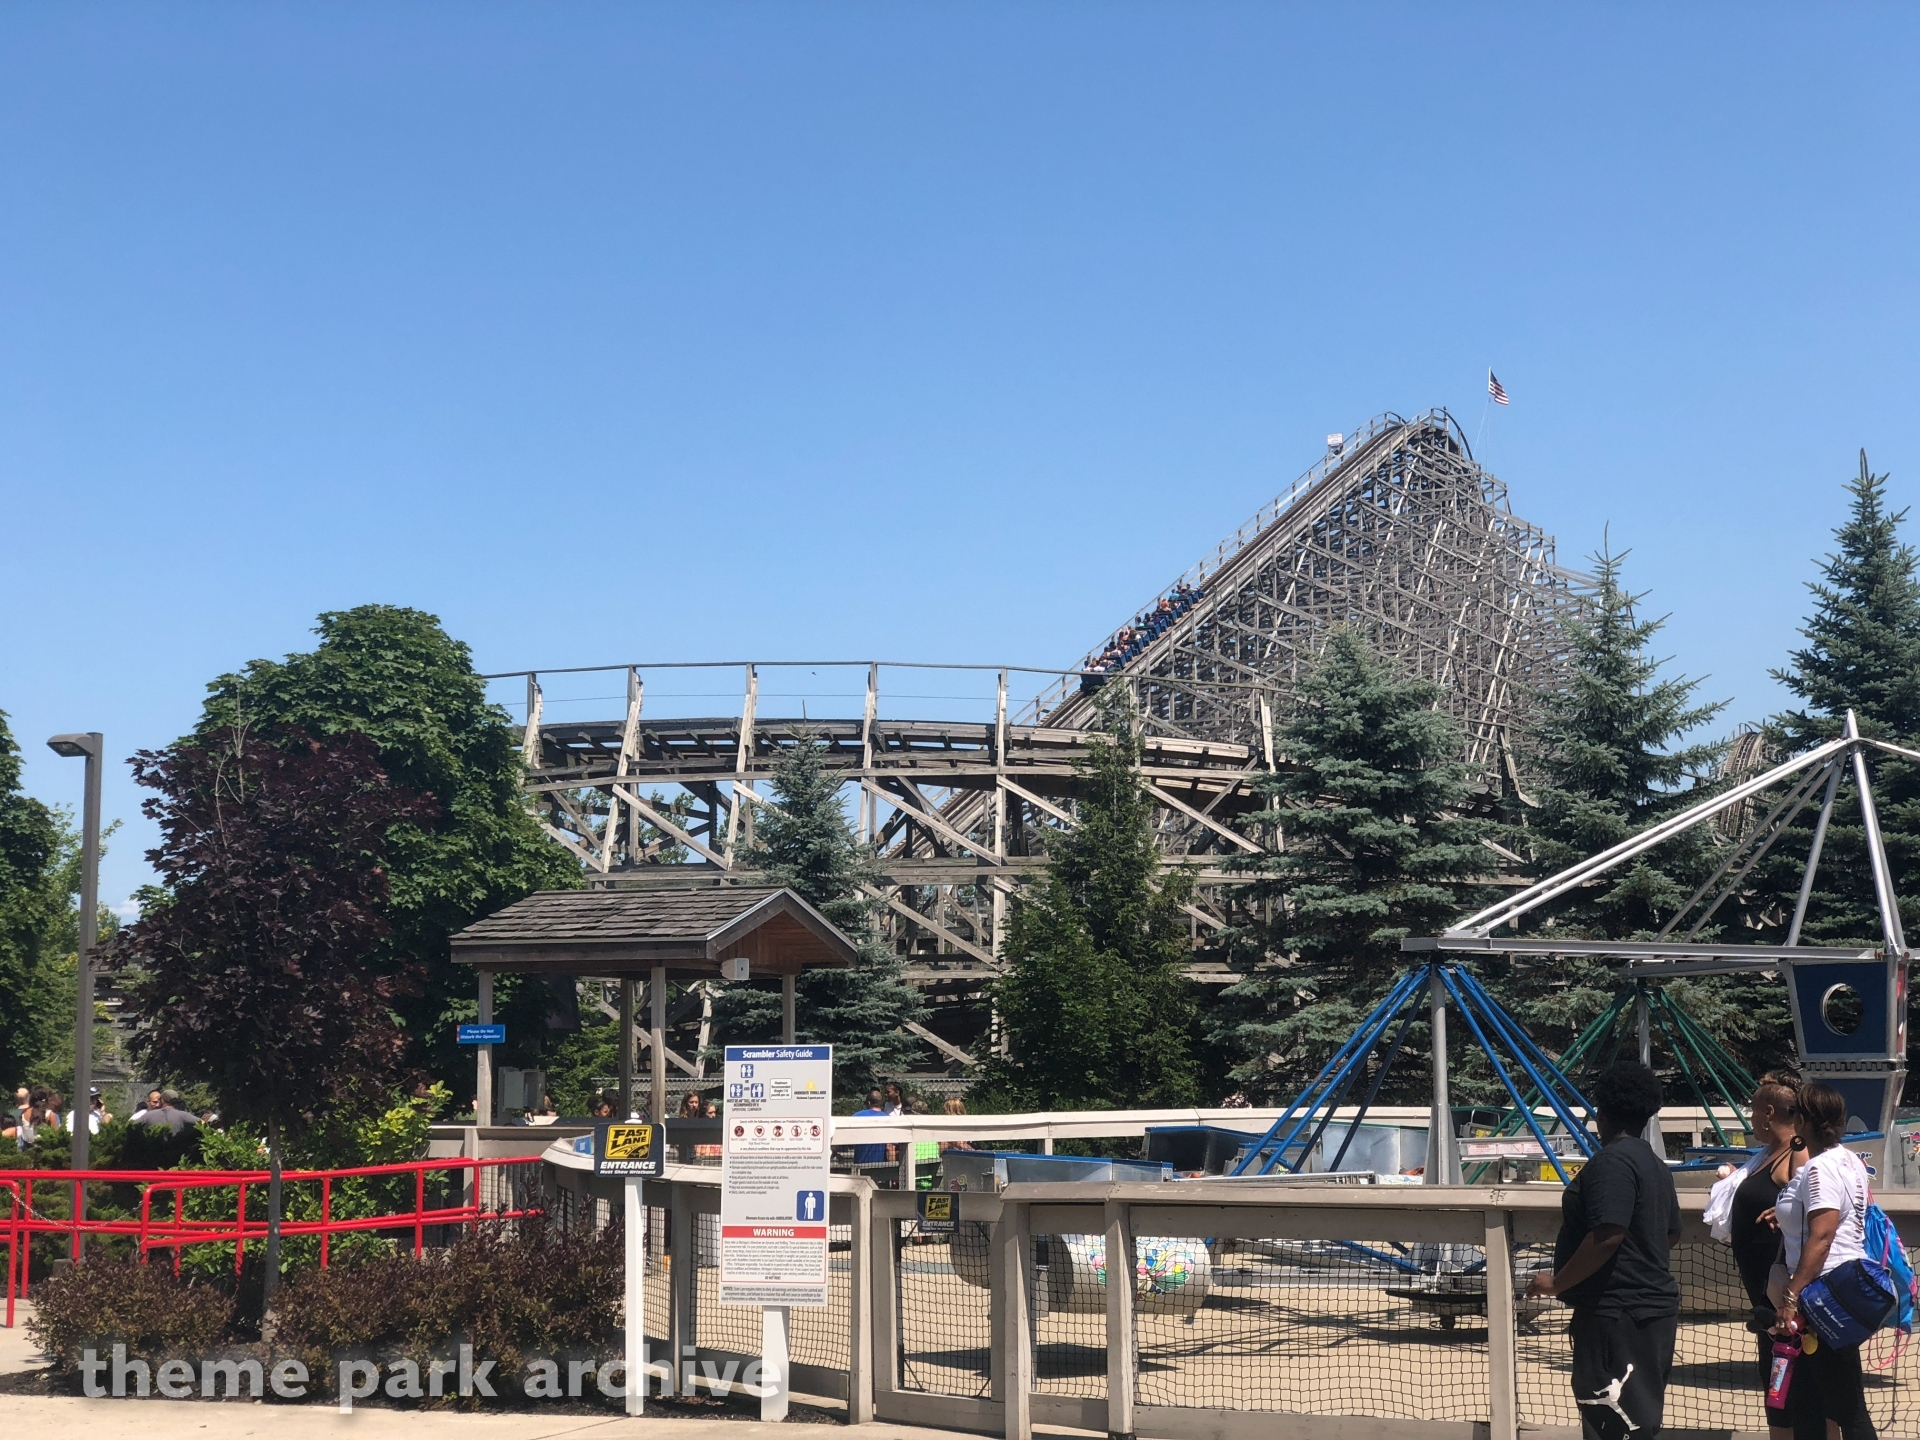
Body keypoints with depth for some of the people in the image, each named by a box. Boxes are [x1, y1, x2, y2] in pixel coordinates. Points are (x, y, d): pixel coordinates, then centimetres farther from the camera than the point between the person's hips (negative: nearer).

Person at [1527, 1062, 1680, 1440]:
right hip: (1654, 1306, 10)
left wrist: (1557, 1282, -16)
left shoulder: (1612, 1160, -15)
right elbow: (1670, 1234, 24)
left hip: (1616, 1316, -10)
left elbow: (1606, 1237, -25)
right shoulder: (1655, 1165, 14)